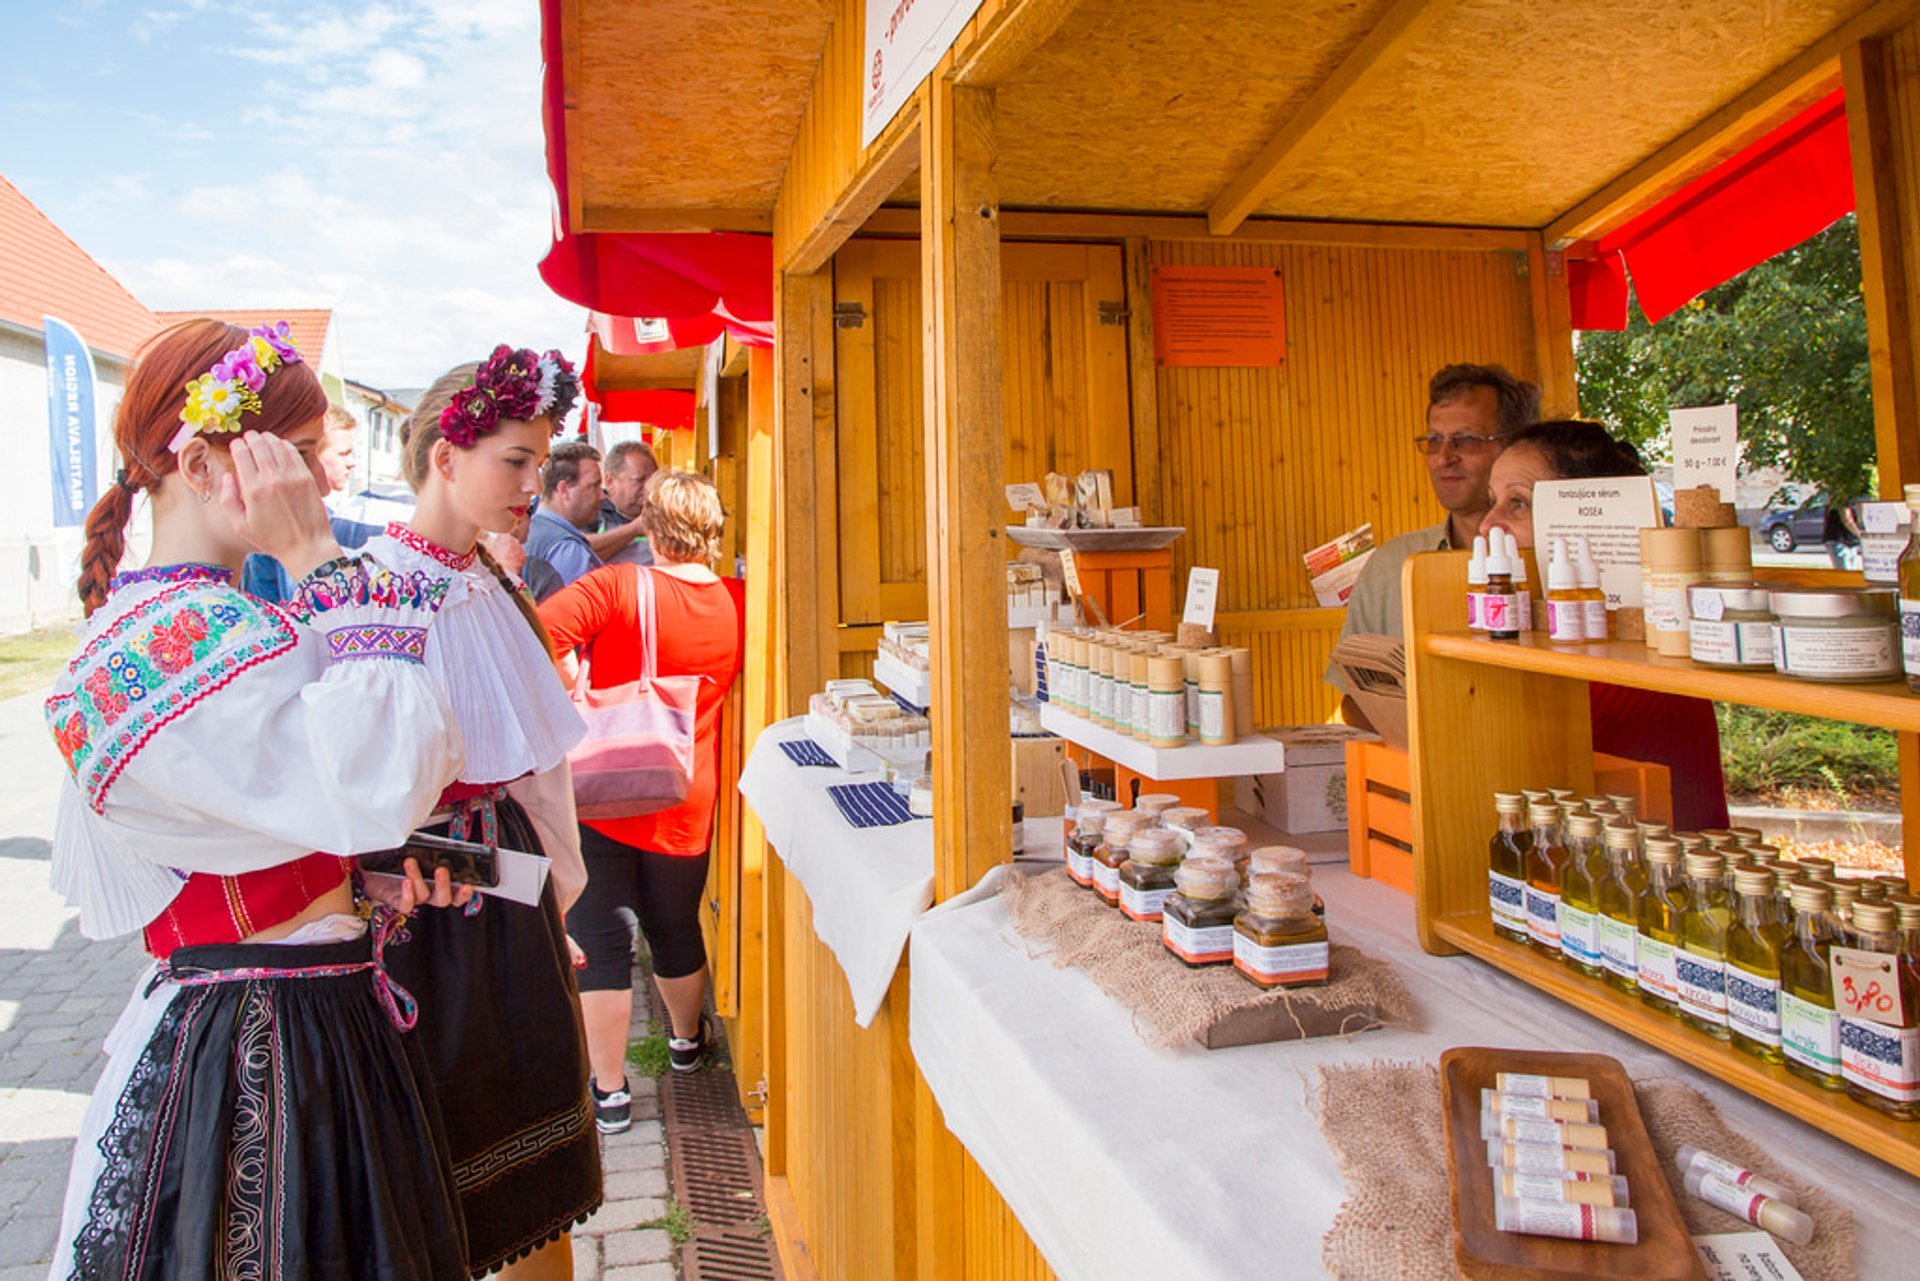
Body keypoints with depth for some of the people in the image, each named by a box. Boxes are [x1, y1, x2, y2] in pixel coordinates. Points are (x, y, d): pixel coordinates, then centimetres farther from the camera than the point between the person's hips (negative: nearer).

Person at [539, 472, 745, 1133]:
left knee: (601, 942, 7)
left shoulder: (617, 587, -15)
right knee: (676, 930, 23)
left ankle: (608, 1091, 14)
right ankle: (686, 1039, 45)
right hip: (688, 805, 4)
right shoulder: (738, 604, -3)